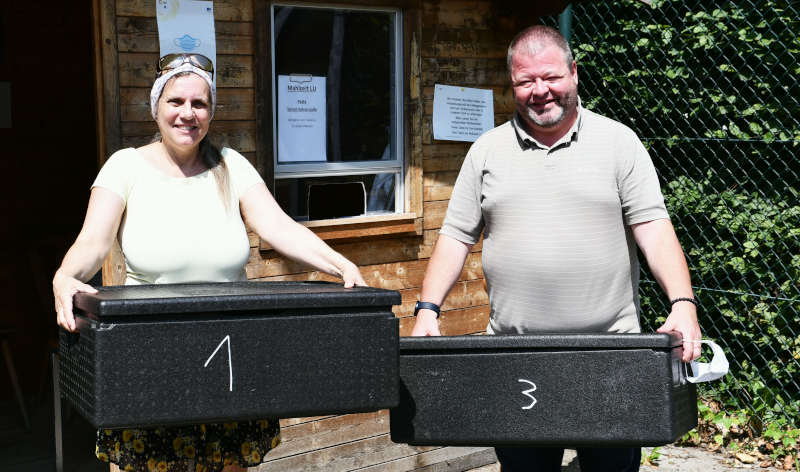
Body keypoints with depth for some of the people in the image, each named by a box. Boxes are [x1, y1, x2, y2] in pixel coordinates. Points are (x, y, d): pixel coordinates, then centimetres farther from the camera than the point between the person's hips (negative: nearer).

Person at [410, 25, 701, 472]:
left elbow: (654, 229, -4)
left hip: (609, 352, -1)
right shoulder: (488, 150, 8)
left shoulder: (618, 142, 2)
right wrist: (428, 310, -5)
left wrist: (683, 304, -18)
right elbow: (456, 237, 8)